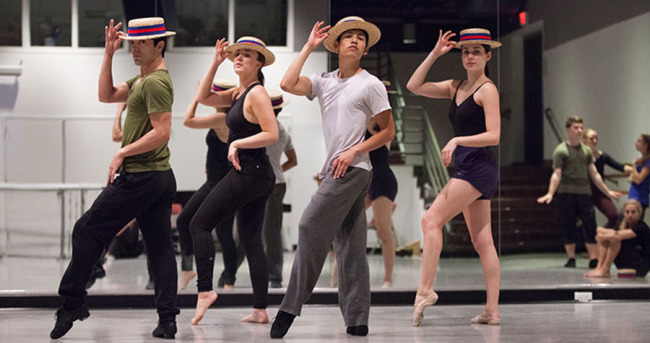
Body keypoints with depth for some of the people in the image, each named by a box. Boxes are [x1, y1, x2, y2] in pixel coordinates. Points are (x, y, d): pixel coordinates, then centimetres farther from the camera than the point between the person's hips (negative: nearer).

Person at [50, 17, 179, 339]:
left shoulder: (156, 83, -14)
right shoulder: (141, 80, 17)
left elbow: (161, 133, -21)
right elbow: (107, 95, 20)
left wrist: (123, 152, -18)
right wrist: (109, 54, 12)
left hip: (140, 177, -10)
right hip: (161, 177, 10)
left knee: (87, 231, 0)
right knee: (160, 246, 5)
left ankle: (72, 302, 6)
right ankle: (167, 320, 3)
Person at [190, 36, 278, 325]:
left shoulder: (257, 93, -12)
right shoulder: (238, 93, 15)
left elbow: (272, 134, -19)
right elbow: (203, 97, 18)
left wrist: (237, 143, -14)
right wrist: (215, 63, 12)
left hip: (249, 172, -10)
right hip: (257, 176, 10)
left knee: (200, 224, -4)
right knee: (251, 239, 8)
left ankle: (205, 289, -7)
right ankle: (260, 310, 7)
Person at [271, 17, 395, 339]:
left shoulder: (371, 84, -1)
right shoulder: (325, 81, 13)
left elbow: (388, 131, 0)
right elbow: (288, 84, -2)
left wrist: (353, 152, -12)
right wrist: (309, 46, 5)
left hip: (352, 168, -7)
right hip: (334, 170, 7)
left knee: (311, 226, -14)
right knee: (350, 246, 6)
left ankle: (290, 308, -10)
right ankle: (357, 321, 7)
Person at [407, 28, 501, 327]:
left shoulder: (487, 89, -6)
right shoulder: (455, 87, 17)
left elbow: (493, 136, -13)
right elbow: (414, 86, 16)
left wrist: (457, 140, -23)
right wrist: (435, 54, 11)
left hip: (478, 166, -8)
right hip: (465, 168, 8)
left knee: (431, 220, -12)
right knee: (482, 241, 5)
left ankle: (425, 290, -10)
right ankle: (492, 311, 4)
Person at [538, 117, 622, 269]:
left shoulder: (586, 150, 15)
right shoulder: (561, 150, -1)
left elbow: (594, 174, 18)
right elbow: (557, 174, -8)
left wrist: (608, 192, 18)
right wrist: (550, 193, -21)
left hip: (585, 192, 4)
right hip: (566, 193, -4)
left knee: (590, 225, -4)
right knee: (569, 227, 0)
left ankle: (594, 259, -5)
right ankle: (571, 258, 9)